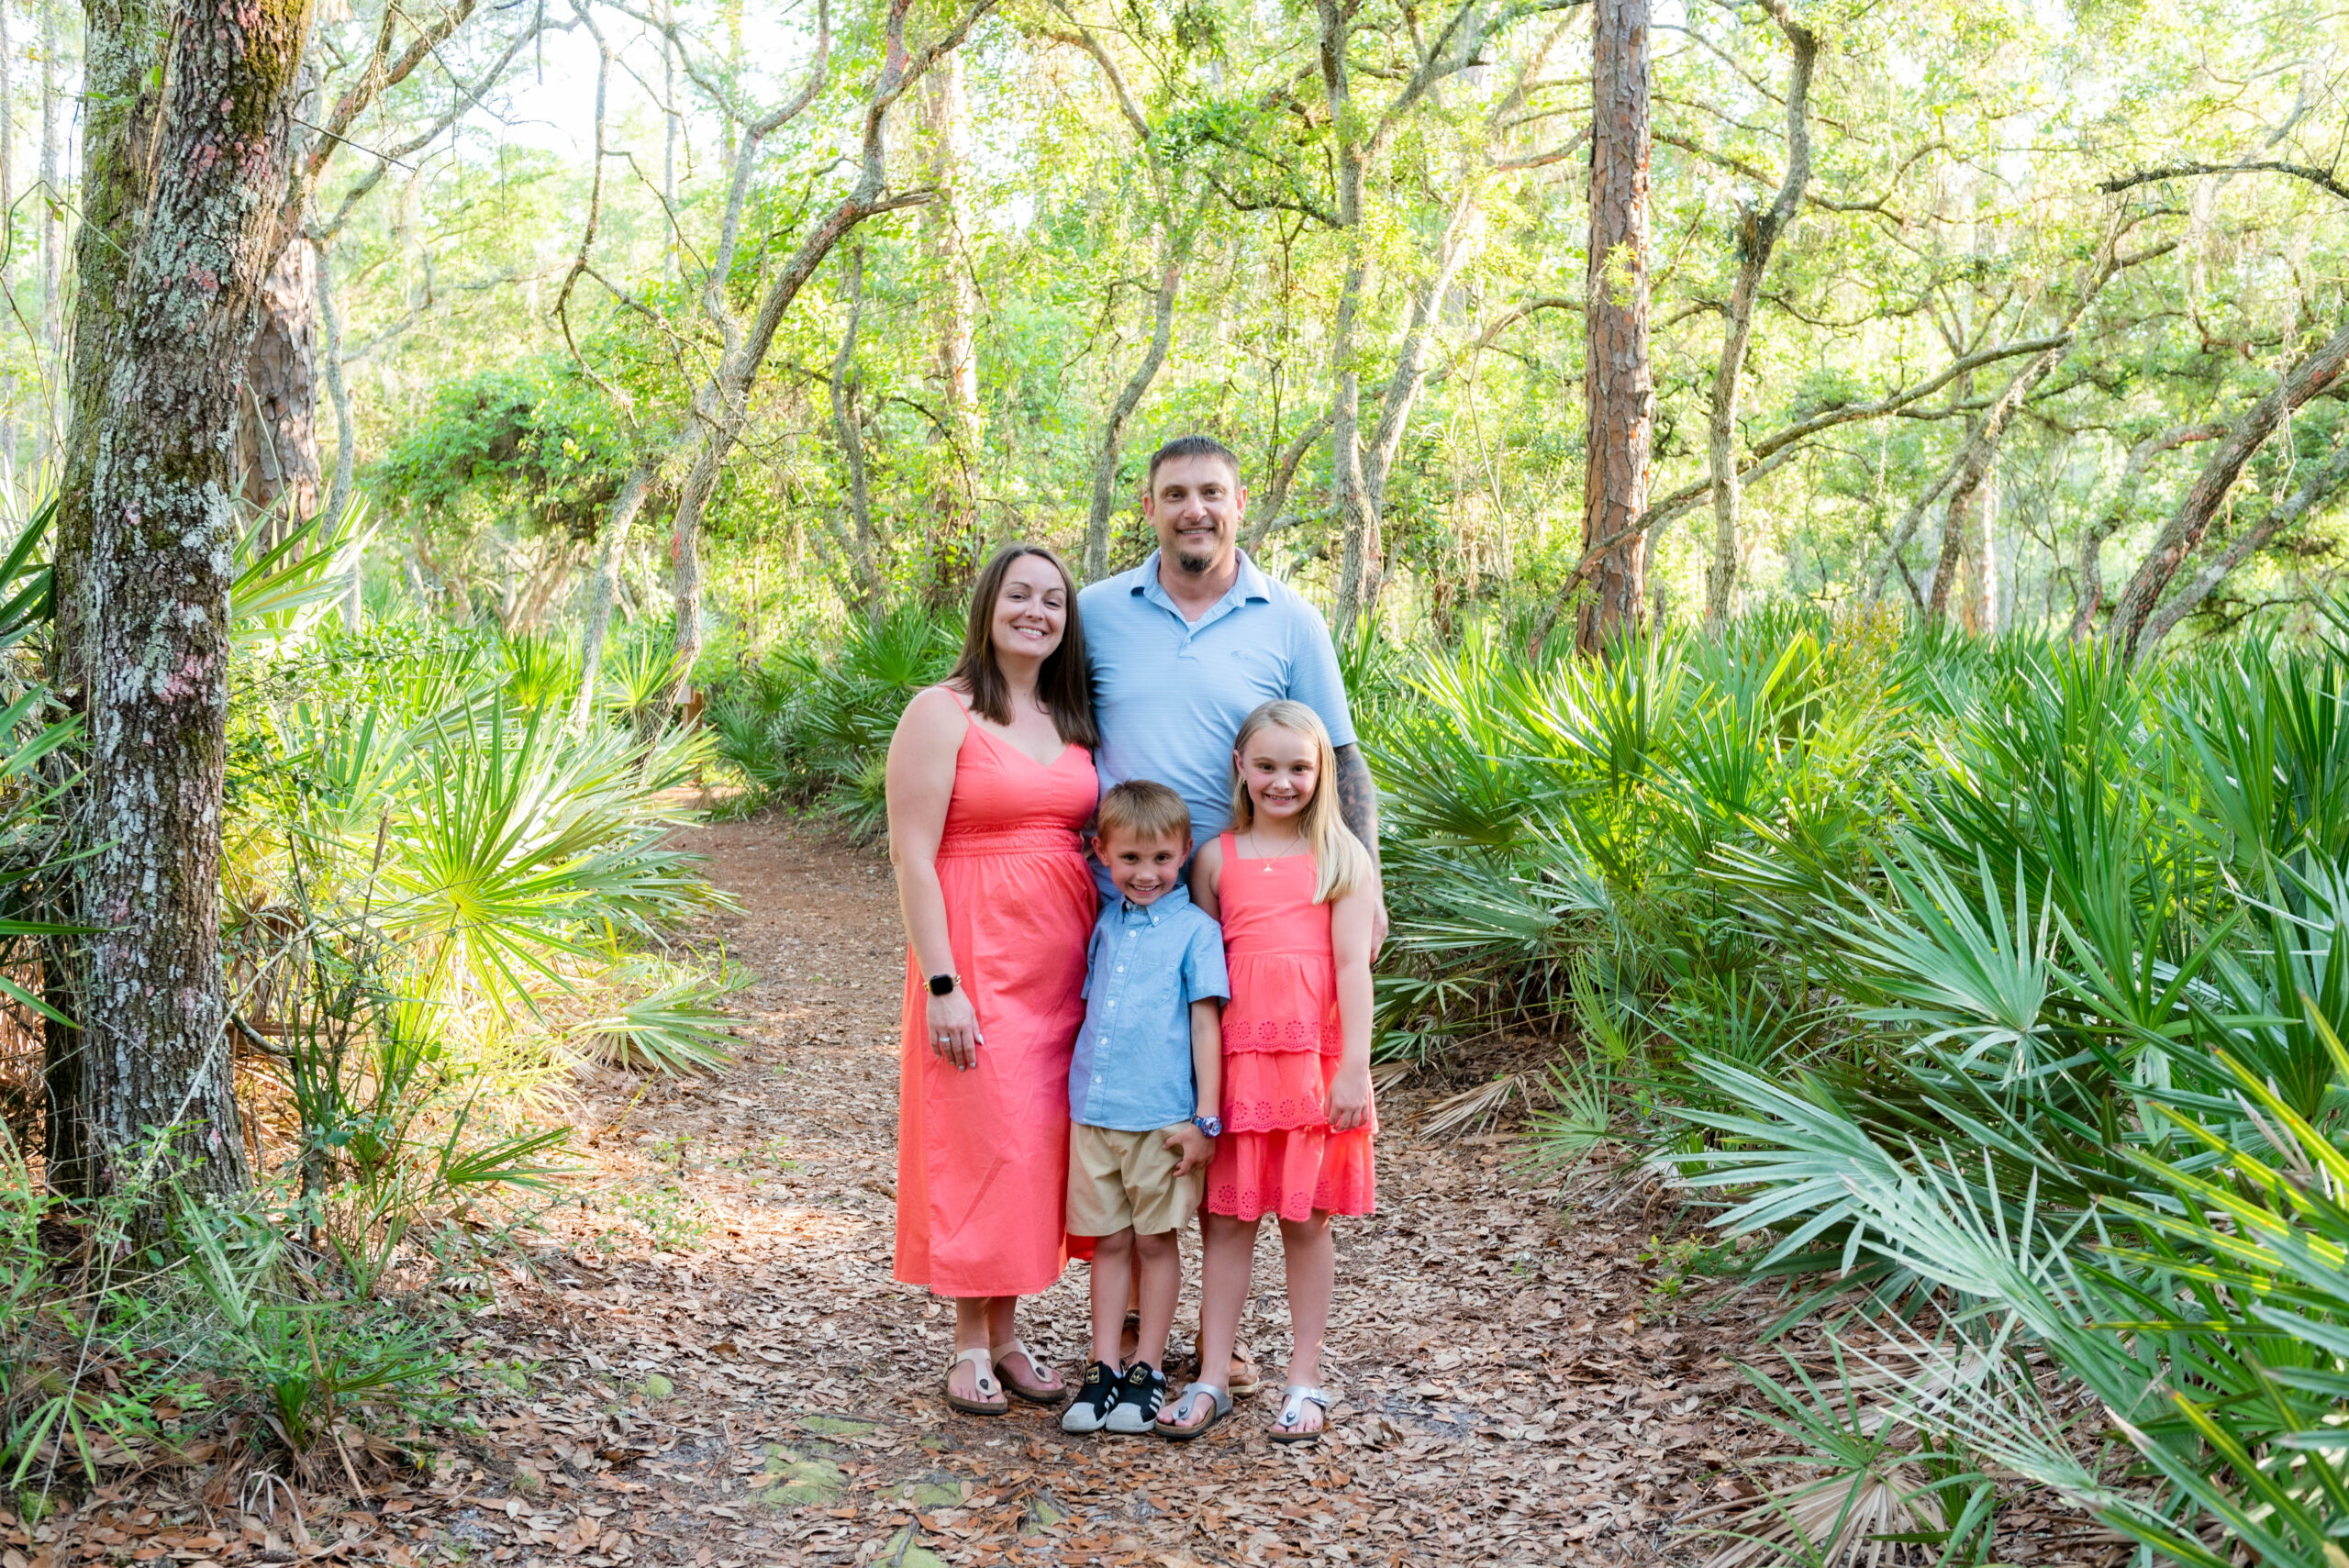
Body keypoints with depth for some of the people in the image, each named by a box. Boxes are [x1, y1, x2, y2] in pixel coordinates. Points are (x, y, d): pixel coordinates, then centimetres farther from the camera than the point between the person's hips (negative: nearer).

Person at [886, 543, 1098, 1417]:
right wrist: (941, 984, -17)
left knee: (1035, 1142, 9)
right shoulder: (943, 713, -6)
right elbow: (911, 855, -11)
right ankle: (969, 1344, 12)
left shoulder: (1072, 722, 13)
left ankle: (1007, 1331, 20)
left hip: (1061, 967, 6)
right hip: (977, 959, -6)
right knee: (979, 1140, -2)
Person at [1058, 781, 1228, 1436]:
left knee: (1156, 1240, 7)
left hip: (1163, 1117, -4)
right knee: (1108, 1240, 10)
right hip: (1094, 1112, 4)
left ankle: (1148, 1368, 18)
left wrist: (1205, 1119, -10)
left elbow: (1206, 1025, -6)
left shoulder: (1195, 930, -5)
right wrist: (1082, 1092, 14)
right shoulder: (1106, 925, 10)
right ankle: (1104, 1367, 18)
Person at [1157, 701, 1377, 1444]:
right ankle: (1210, 1381, 14)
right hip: (1236, 1055, 1)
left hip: (1316, 1058, -1)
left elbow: (1353, 966, -3)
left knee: (1305, 1220, 8)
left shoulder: (1340, 855, 2)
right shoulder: (1217, 858, 6)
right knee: (1227, 1219, 6)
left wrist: (1354, 1068, -10)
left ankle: (1304, 1381, 20)